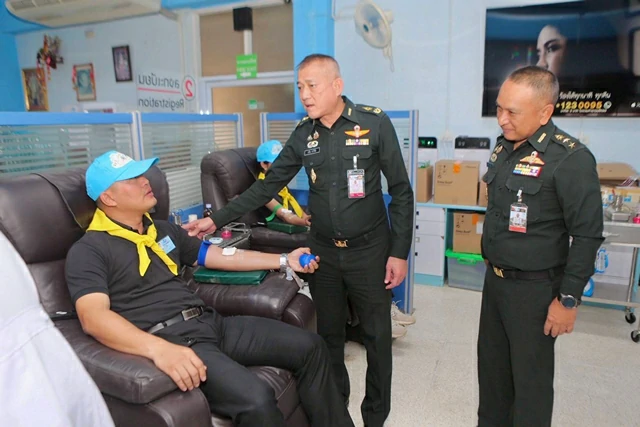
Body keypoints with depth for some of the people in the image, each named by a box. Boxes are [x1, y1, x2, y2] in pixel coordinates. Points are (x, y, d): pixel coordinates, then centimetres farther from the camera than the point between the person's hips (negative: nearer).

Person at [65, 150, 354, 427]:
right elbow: (93, 317, -19)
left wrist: (283, 260, 22)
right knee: (256, 400, -30)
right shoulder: (88, 251, -3)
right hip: (169, 340, -7)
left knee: (310, 347, 0)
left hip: (211, 323, 8)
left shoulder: (163, 230, 19)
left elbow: (218, 255, 24)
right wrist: (157, 348, -36)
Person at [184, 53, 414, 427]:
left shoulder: (375, 123, -10)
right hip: (323, 250, 4)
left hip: (369, 249, -3)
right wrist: (217, 219, 0)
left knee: (377, 336, 10)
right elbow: (268, 186, 5)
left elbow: (401, 191, -7)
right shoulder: (304, 133, 2)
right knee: (328, 333, 16)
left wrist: (400, 252, -9)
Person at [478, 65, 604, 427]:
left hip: (534, 289, -7)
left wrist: (568, 300, -15)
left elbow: (588, 236, -17)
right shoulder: (504, 146, 5)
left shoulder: (570, 159, -18)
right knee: (492, 366, 20)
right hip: (495, 279, 8)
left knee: (530, 376, 9)